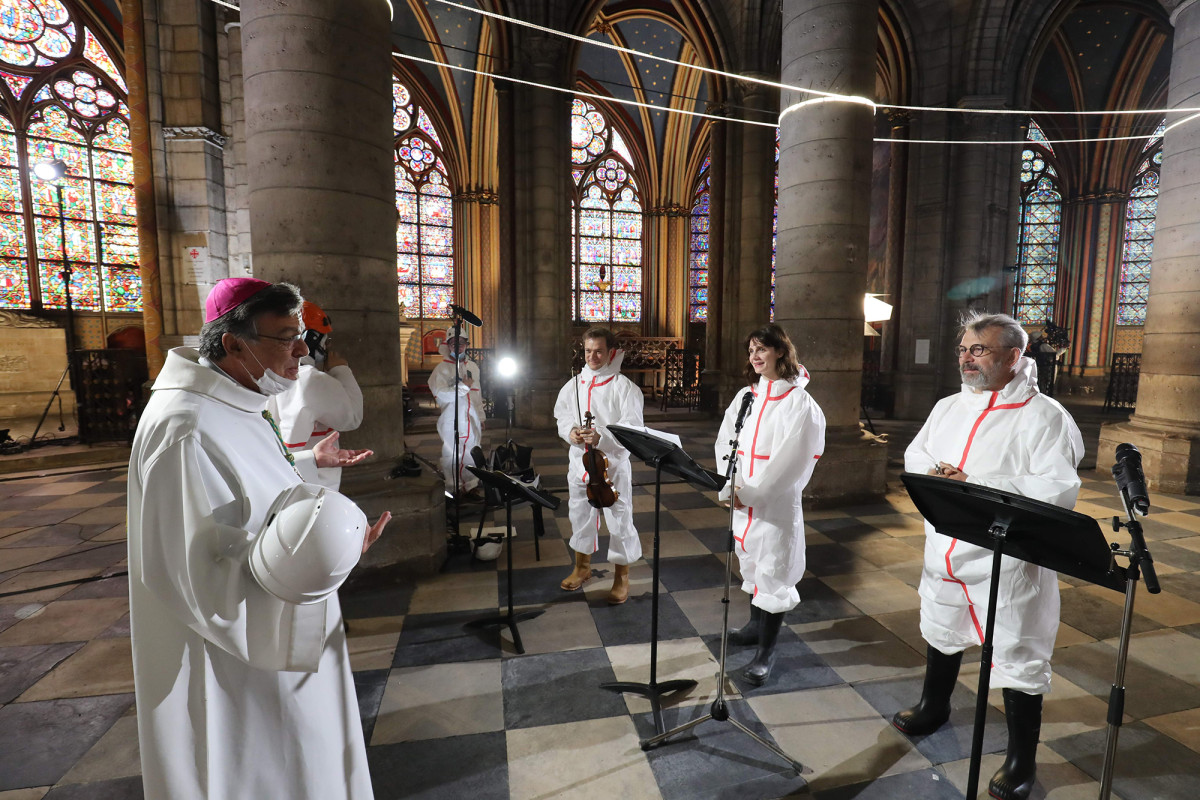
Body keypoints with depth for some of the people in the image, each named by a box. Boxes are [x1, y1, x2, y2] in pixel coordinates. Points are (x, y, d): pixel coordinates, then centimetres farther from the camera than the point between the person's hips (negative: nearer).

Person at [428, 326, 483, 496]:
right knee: (452, 455, 2)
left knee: (472, 454, 11)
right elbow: (441, 394, -18)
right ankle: (454, 487, 14)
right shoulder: (442, 369, -5)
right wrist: (464, 386, -16)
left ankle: (471, 485, 23)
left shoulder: (473, 367, 13)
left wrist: (481, 417, 18)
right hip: (451, 421, -5)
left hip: (472, 420, 5)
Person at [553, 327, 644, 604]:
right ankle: (582, 567, 40)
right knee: (579, 516, 18)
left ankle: (621, 577, 25)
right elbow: (561, 415, 12)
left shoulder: (623, 386, -9)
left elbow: (632, 428, -15)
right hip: (579, 462, 5)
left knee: (620, 521, 5)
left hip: (613, 464, -5)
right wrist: (570, 431, -10)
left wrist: (601, 438, -28)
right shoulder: (574, 384, 7)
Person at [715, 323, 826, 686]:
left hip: (775, 502, -6)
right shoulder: (745, 396, 7)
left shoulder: (798, 402, -11)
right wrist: (730, 486, -11)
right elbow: (726, 443, 3)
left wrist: (750, 493, -18)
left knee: (773, 572, 2)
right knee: (751, 565, 20)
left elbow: (788, 459, -17)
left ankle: (766, 651, 17)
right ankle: (756, 624, 41)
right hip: (741, 501, 6)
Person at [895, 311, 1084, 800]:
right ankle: (934, 708, 48)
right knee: (941, 635, 24)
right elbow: (915, 454, 11)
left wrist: (975, 484, -26)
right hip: (944, 554, 7)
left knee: (1017, 659, 6)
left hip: (1006, 563, -6)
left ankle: (1021, 760, 28)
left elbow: (1059, 489, -22)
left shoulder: (1044, 416, -13)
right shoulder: (948, 407, 8)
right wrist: (932, 474, -11)